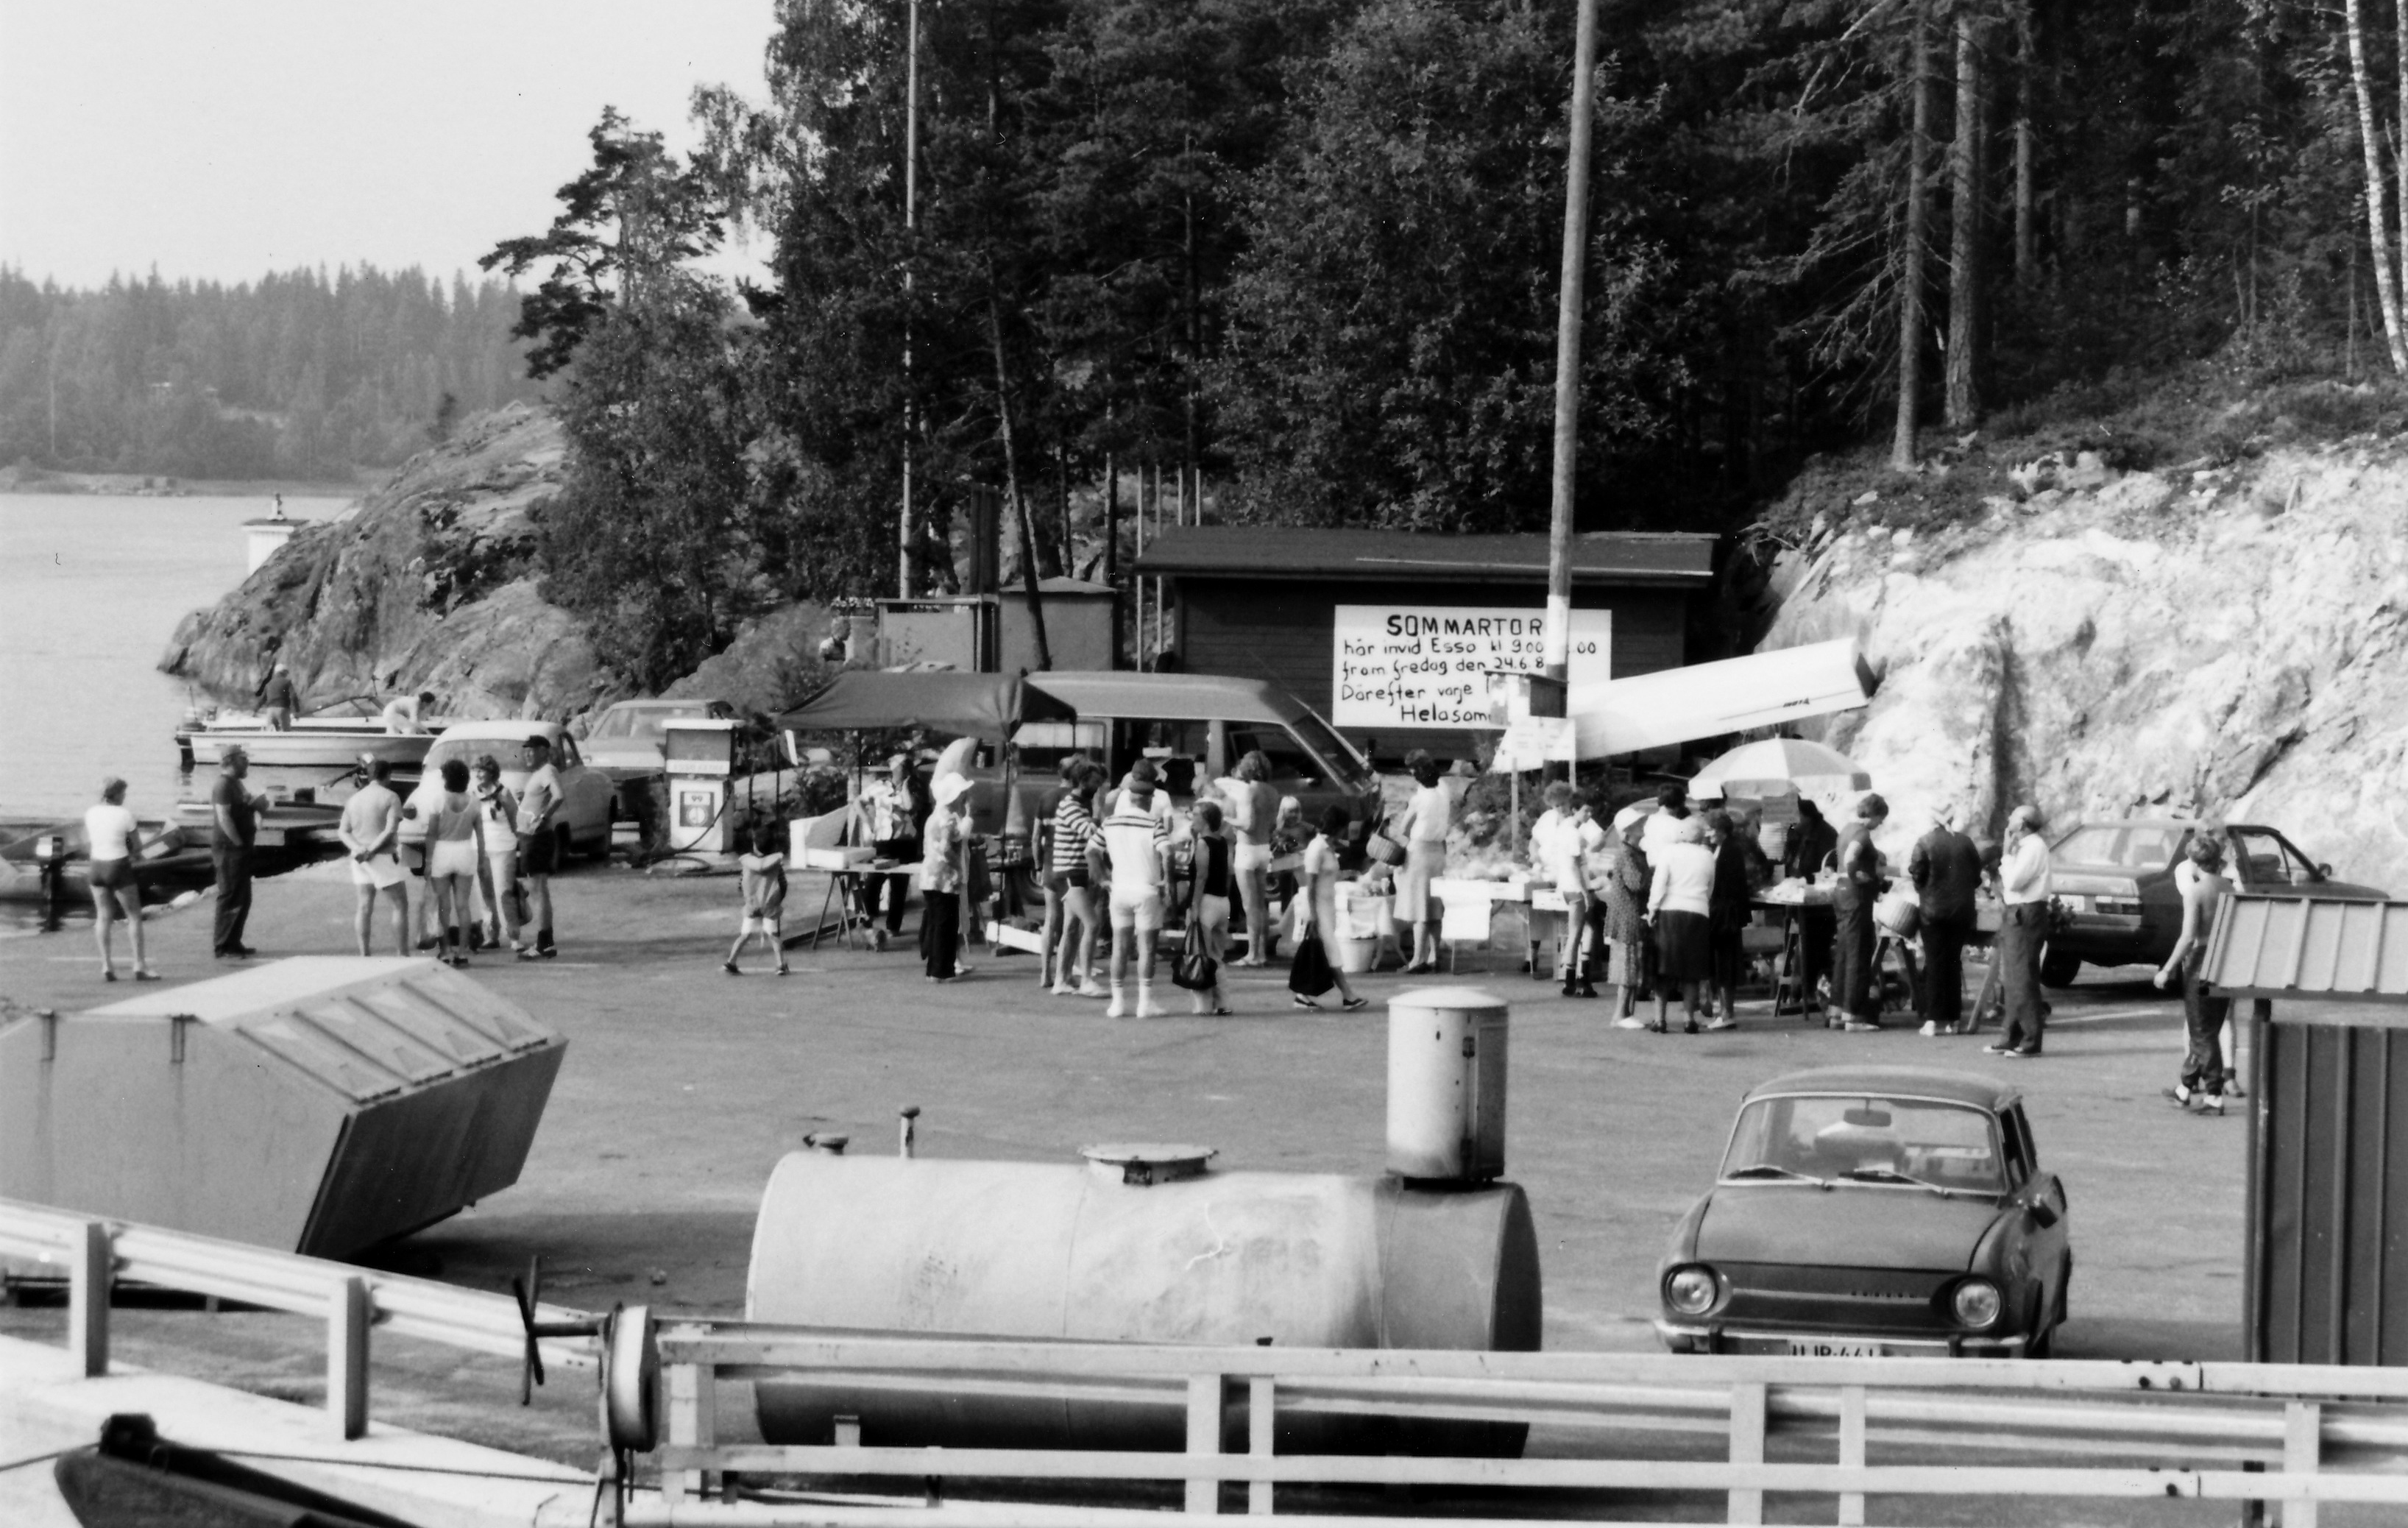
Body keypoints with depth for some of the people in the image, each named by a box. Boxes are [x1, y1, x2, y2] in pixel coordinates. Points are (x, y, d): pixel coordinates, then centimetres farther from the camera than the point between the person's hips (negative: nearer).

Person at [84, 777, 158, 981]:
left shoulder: (90, 813, 1)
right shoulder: (125, 815, -12)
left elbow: (87, 842, 10)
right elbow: (137, 847, -5)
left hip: (97, 866, 4)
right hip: (119, 867, -4)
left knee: (103, 917, 11)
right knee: (134, 916, 5)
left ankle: (107, 966, 6)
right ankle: (140, 966, 2)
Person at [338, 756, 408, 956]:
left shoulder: (354, 799, 10)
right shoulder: (390, 798, -9)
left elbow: (343, 831, 3)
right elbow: (391, 830, -19)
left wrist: (358, 849, -10)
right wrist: (372, 850, -15)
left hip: (360, 860, 6)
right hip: (384, 858, -6)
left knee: (365, 908, 8)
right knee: (401, 906, 2)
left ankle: (364, 955, 4)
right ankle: (402, 955, -2)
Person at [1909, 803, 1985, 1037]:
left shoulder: (1924, 843, -10)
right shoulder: (1966, 843, -1)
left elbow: (1916, 874, -12)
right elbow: (1977, 877, 3)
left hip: (1933, 909, -2)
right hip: (1961, 910, 3)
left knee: (1934, 963, 2)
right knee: (1954, 962, 10)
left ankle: (1934, 1019, -4)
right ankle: (1952, 1019, 10)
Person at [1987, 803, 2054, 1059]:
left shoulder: (2034, 846, -14)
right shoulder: (2024, 846, 16)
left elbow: (2014, 881, -20)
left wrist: (2008, 852, -12)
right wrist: (2009, 853, 8)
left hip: (2027, 915, -10)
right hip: (2015, 913, 10)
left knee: (2024, 980, -8)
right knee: (2011, 980, 15)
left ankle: (2030, 1042, -6)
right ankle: (2012, 1039, 21)